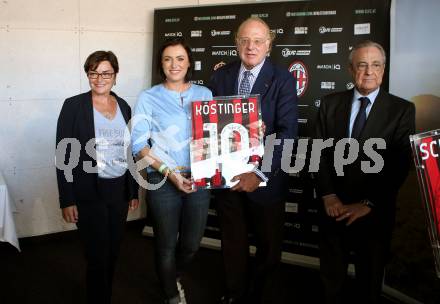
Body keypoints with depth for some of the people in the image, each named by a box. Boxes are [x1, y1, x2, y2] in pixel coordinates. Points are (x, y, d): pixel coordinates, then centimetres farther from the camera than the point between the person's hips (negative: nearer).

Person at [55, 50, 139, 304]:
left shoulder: (124, 106, 7)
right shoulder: (74, 105, -6)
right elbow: (65, 155, -8)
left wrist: (134, 192, 12)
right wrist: (67, 200, -12)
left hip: (119, 190, 4)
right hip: (89, 193, -4)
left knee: (113, 253, 14)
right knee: (98, 257, 0)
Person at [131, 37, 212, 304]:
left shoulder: (204, 94, 6)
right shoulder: (148, 98, -1)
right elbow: (138, 144, -6)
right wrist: (169, 171, -16)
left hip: (199, 179, 3)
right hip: (163, 181, -2)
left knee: (192, 243, 14)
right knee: (167, 244, 10)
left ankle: (174, 279, 47)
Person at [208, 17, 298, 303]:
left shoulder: (283, 79, -9)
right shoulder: (220, 76, 2)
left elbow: (288, 132, -17)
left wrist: (260, 173, -25)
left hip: (266, 178, -3)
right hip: (226, 175, 3)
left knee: (269, 245, 14)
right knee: (232, 242, 19)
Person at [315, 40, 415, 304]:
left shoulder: (402, 109, -4)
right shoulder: (330, 104, 3)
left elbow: (400, 164, -9)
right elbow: (320, 152, 1)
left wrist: (367, 204, -13)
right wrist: (328, 196, -9)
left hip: (374, 213, -1)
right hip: (335, 208, 2)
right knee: (331, 278, 15)